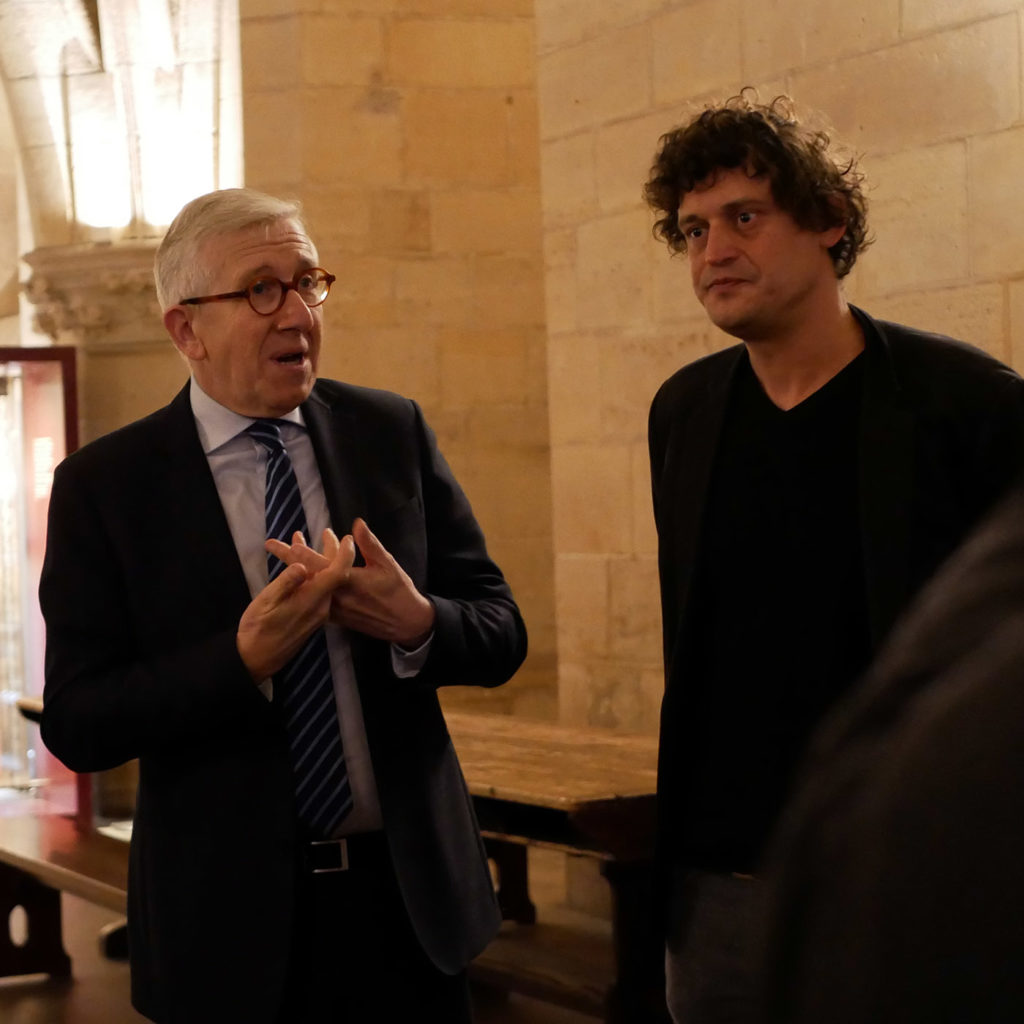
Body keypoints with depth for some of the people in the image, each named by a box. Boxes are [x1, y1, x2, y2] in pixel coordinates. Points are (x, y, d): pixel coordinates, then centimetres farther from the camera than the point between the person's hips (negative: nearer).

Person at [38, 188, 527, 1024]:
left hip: (410, 896, 3)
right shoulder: (105, 485, -6)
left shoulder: (394, 433, 2)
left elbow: (502, 637, 3)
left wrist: (416, 622, -19)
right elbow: (76, 725, -10)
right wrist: (245, 658, -24)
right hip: (230, 917, -2)